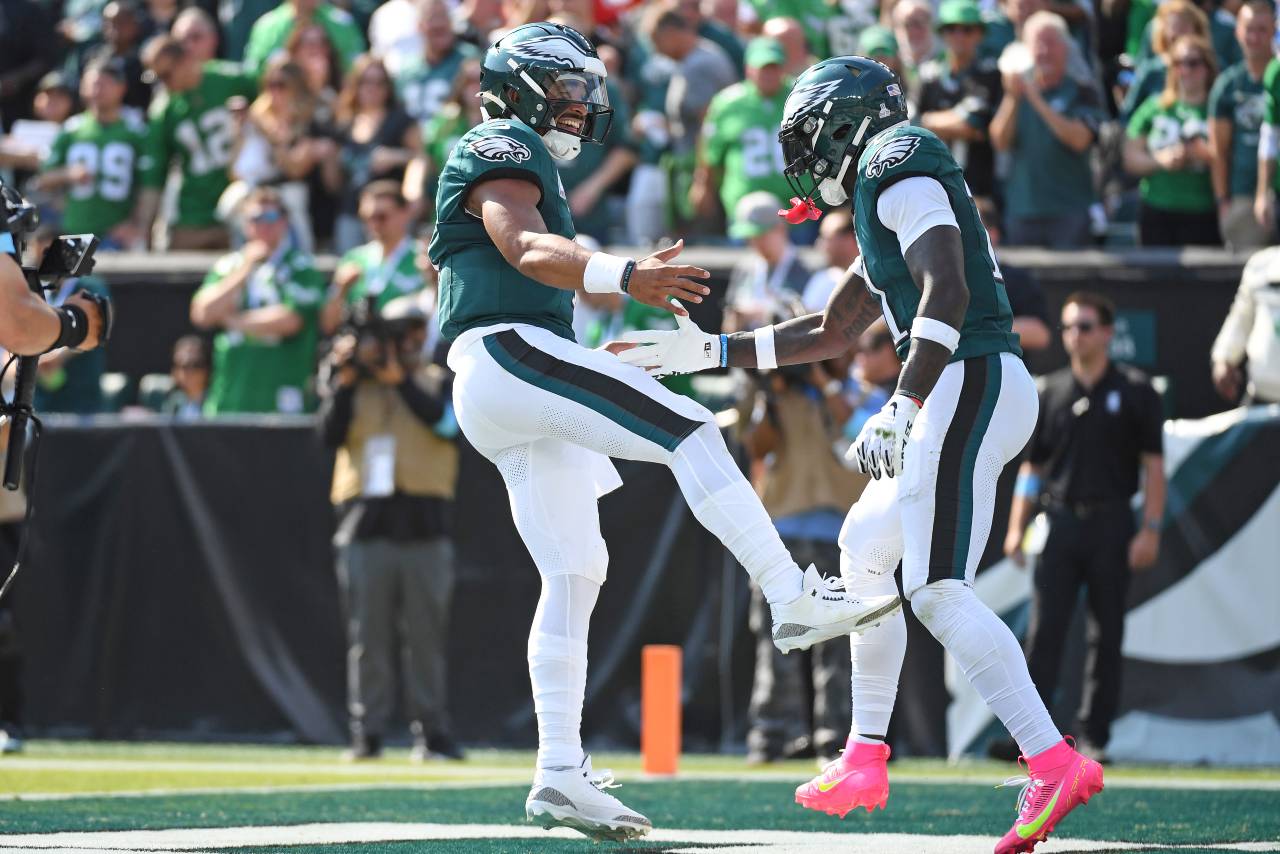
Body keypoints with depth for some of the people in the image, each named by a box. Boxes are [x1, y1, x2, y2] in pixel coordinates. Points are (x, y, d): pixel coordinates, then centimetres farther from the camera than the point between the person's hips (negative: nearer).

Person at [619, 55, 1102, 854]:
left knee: (940, 592, -17)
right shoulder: (888, 199, 26)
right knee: (865, 548, 22)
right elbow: (826, 334, 36)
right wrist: (707, 351, 37)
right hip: (969, 393, 11)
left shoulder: (899, 169, -6)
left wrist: (902, 411, -26)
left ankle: (1056, 763, -26)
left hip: (968, 386, -11)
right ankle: (865, 759, 27)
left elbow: (947, 294, -21)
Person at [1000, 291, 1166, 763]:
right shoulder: (1051, 392, 11)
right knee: (1044, 631, -7)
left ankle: (1094, 736, 8)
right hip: (1060, 523, 2)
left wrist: (1150, 530, -8)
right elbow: (1032, 465, 14)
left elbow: (1153, 466, 0)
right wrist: (1016, 528, 6)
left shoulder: (1134, 391, 2)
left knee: (1107, 633, 2)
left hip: (1111, 523, -2)